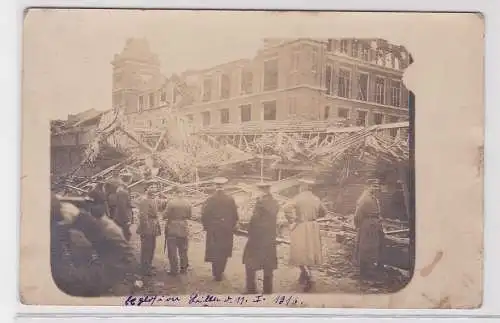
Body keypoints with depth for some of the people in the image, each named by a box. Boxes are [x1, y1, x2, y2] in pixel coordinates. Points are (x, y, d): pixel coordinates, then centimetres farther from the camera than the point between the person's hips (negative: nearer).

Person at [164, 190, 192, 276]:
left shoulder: (171, 203, -15)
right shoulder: (187, 203, -3)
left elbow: (166, 215, -13)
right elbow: (189, 216, 6)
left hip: (172, 228, -4)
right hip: (183, 229, 4)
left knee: (172, 251, 4)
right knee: (183, 250, 16)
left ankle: (174, 270, 5)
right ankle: (183, 268, 23)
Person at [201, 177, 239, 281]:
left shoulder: (210, 200, -10)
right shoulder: (230, 200, -6)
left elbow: (204, 216, -8)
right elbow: (235, 216, -1)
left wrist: (206, 226, 8)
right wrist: (232, 227, 13)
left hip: (213, 230, -1)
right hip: (227, 231, 1)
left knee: (214, 252, 9)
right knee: (224, 252, 16)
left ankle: (217, 274, 12)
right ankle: (220, 272, 23)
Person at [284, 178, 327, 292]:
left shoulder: (298, 198, -12)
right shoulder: (316, 199, 5)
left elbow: (288, 208, -28)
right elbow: (323, 212, 20)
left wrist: (292, 221, -16)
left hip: (300, 228, -6)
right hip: (313, 228, 6)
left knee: (300, 253, -2)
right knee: (309, 252, 17)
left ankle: (308, 278, -15)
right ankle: (304, 277, 30)